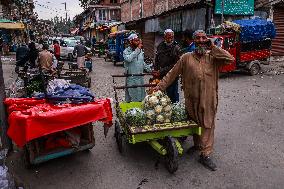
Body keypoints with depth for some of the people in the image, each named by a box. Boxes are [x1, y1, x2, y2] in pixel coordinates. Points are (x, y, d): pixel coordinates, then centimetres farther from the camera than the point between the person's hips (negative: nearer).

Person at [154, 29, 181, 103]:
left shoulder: (176, 48, -6)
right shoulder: (160, 46, 10)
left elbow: (175, 65, -12)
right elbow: (156, 61, 15)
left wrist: (161, 71, -13)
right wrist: (156, 72, 1)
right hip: (160, 77, 5)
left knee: (173, 96, 3)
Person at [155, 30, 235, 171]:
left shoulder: (213, 57, 3)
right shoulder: (186, 58, 2)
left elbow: (230, 59, -10)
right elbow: (172, 74, 4)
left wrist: (212, 47, -9)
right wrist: (160, 86, 2)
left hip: (209, 99, -1)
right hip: (192, 98, 1)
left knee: (208, 125, 2)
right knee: (195, 123, 18)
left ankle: (205, 155, 12)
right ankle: (197, 144, 42)